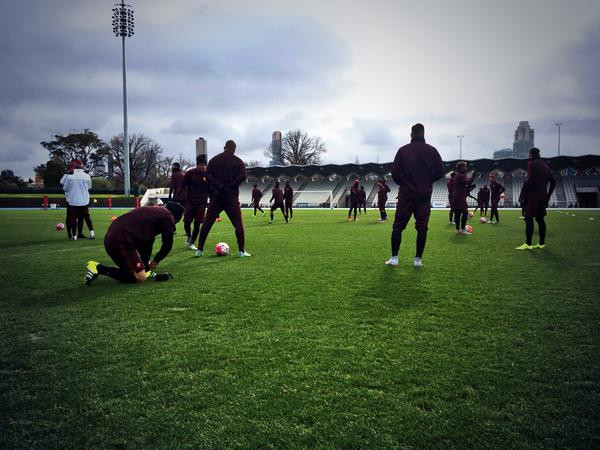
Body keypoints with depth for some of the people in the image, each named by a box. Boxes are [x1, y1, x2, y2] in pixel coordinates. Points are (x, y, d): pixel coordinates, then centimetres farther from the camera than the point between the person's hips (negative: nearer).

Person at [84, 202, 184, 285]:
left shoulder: (154, 211, 24)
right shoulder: (167, 216, -2)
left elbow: (147, 241, 27)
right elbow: (168, 244, 1)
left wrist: (146, 265, 29)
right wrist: (156, 261, 18)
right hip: (121, 243, -10)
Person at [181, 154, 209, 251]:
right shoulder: (190, 173, -4)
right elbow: (182, 186, 1)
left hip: (201, 203, 1)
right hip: (190, 202, -1)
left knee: (197, 224, -2)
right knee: (187, 222, -3)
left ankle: (192, 243, 12)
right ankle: (188, 236, 28)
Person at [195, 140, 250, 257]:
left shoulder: (214, 160, 9)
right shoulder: (238, 161, 3)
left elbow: (208, 174, -5)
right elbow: (242, 176, -13)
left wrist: (219, 185, -9)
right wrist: (229, 186, -9)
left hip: (216, 198, 2)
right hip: (231, 198, -2)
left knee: (207, 223, 8)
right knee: (238, 224, 4)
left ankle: (199, 250, 8)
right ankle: (241, 251, 0)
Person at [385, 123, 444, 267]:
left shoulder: (403, 150, -2)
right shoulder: (432, 150, 2)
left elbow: (394, 172, -6)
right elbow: (440, 172, 1)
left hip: (406, 194, -1)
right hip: (425, 195, 1)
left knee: (398, 226, 5)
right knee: (422, 227, 6)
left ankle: (394, 258, 2)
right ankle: (418, 259, 6)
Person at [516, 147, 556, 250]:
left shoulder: (531, 164, -5)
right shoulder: (545, 165, 19)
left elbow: (530, 180, -16)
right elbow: (553, 182, 17)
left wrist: (525, 194, -13)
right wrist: (548, 196, 19)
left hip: (533, 196, -8)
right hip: (543, 197, 8)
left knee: (529, 218, -9)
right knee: (540, 219, 11)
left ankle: (528, 244, -14)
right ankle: (542, 243, 13)